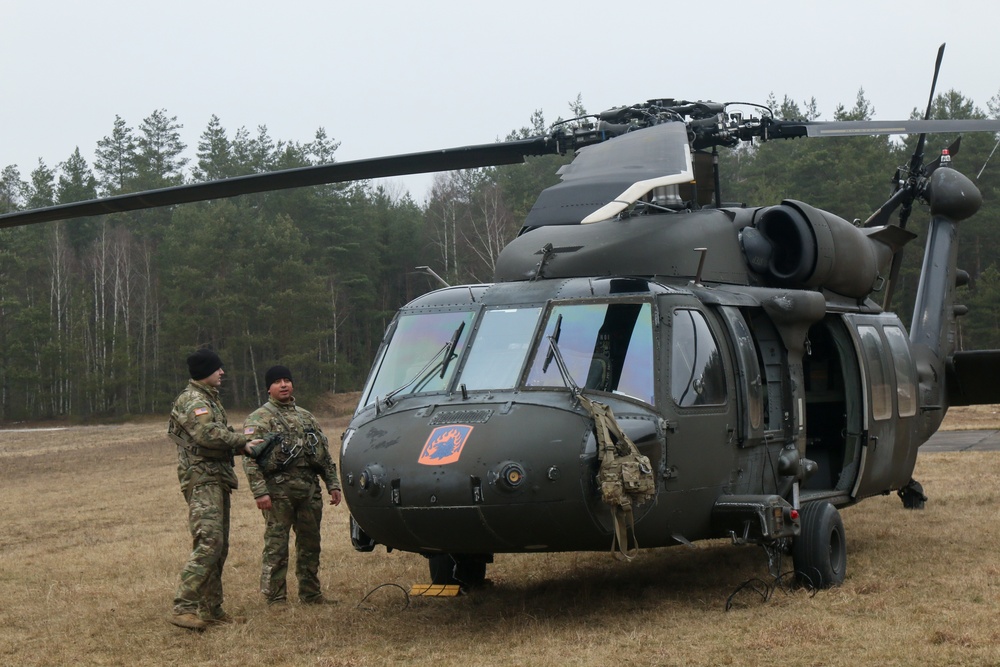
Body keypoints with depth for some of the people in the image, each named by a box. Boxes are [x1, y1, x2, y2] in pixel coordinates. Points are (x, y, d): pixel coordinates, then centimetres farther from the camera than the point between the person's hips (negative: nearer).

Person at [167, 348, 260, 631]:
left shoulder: (209, 400, 23)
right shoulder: (192, 401, -10)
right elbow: (207, 434, -24)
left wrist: (240, 442, 1)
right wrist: (242, 442, -16)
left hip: (217, 480, 11)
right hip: (202, 480, -11)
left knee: (219, 547, 10)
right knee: (208, 543, -19)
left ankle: (212, 609, 15)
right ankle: (183, 609, -22)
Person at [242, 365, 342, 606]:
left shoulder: (306, 417, 18)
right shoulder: (259, 419, -2)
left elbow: (324, 453, 20)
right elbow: (249, 459, -10)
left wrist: (333, 484, 11)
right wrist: (259, 492, -19)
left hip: (310, 490, 6)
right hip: (278, 491, -6)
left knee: (310, 545, 11)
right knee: (276, 547, -4)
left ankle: (310, 594, 21)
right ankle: (275, 599, 2)